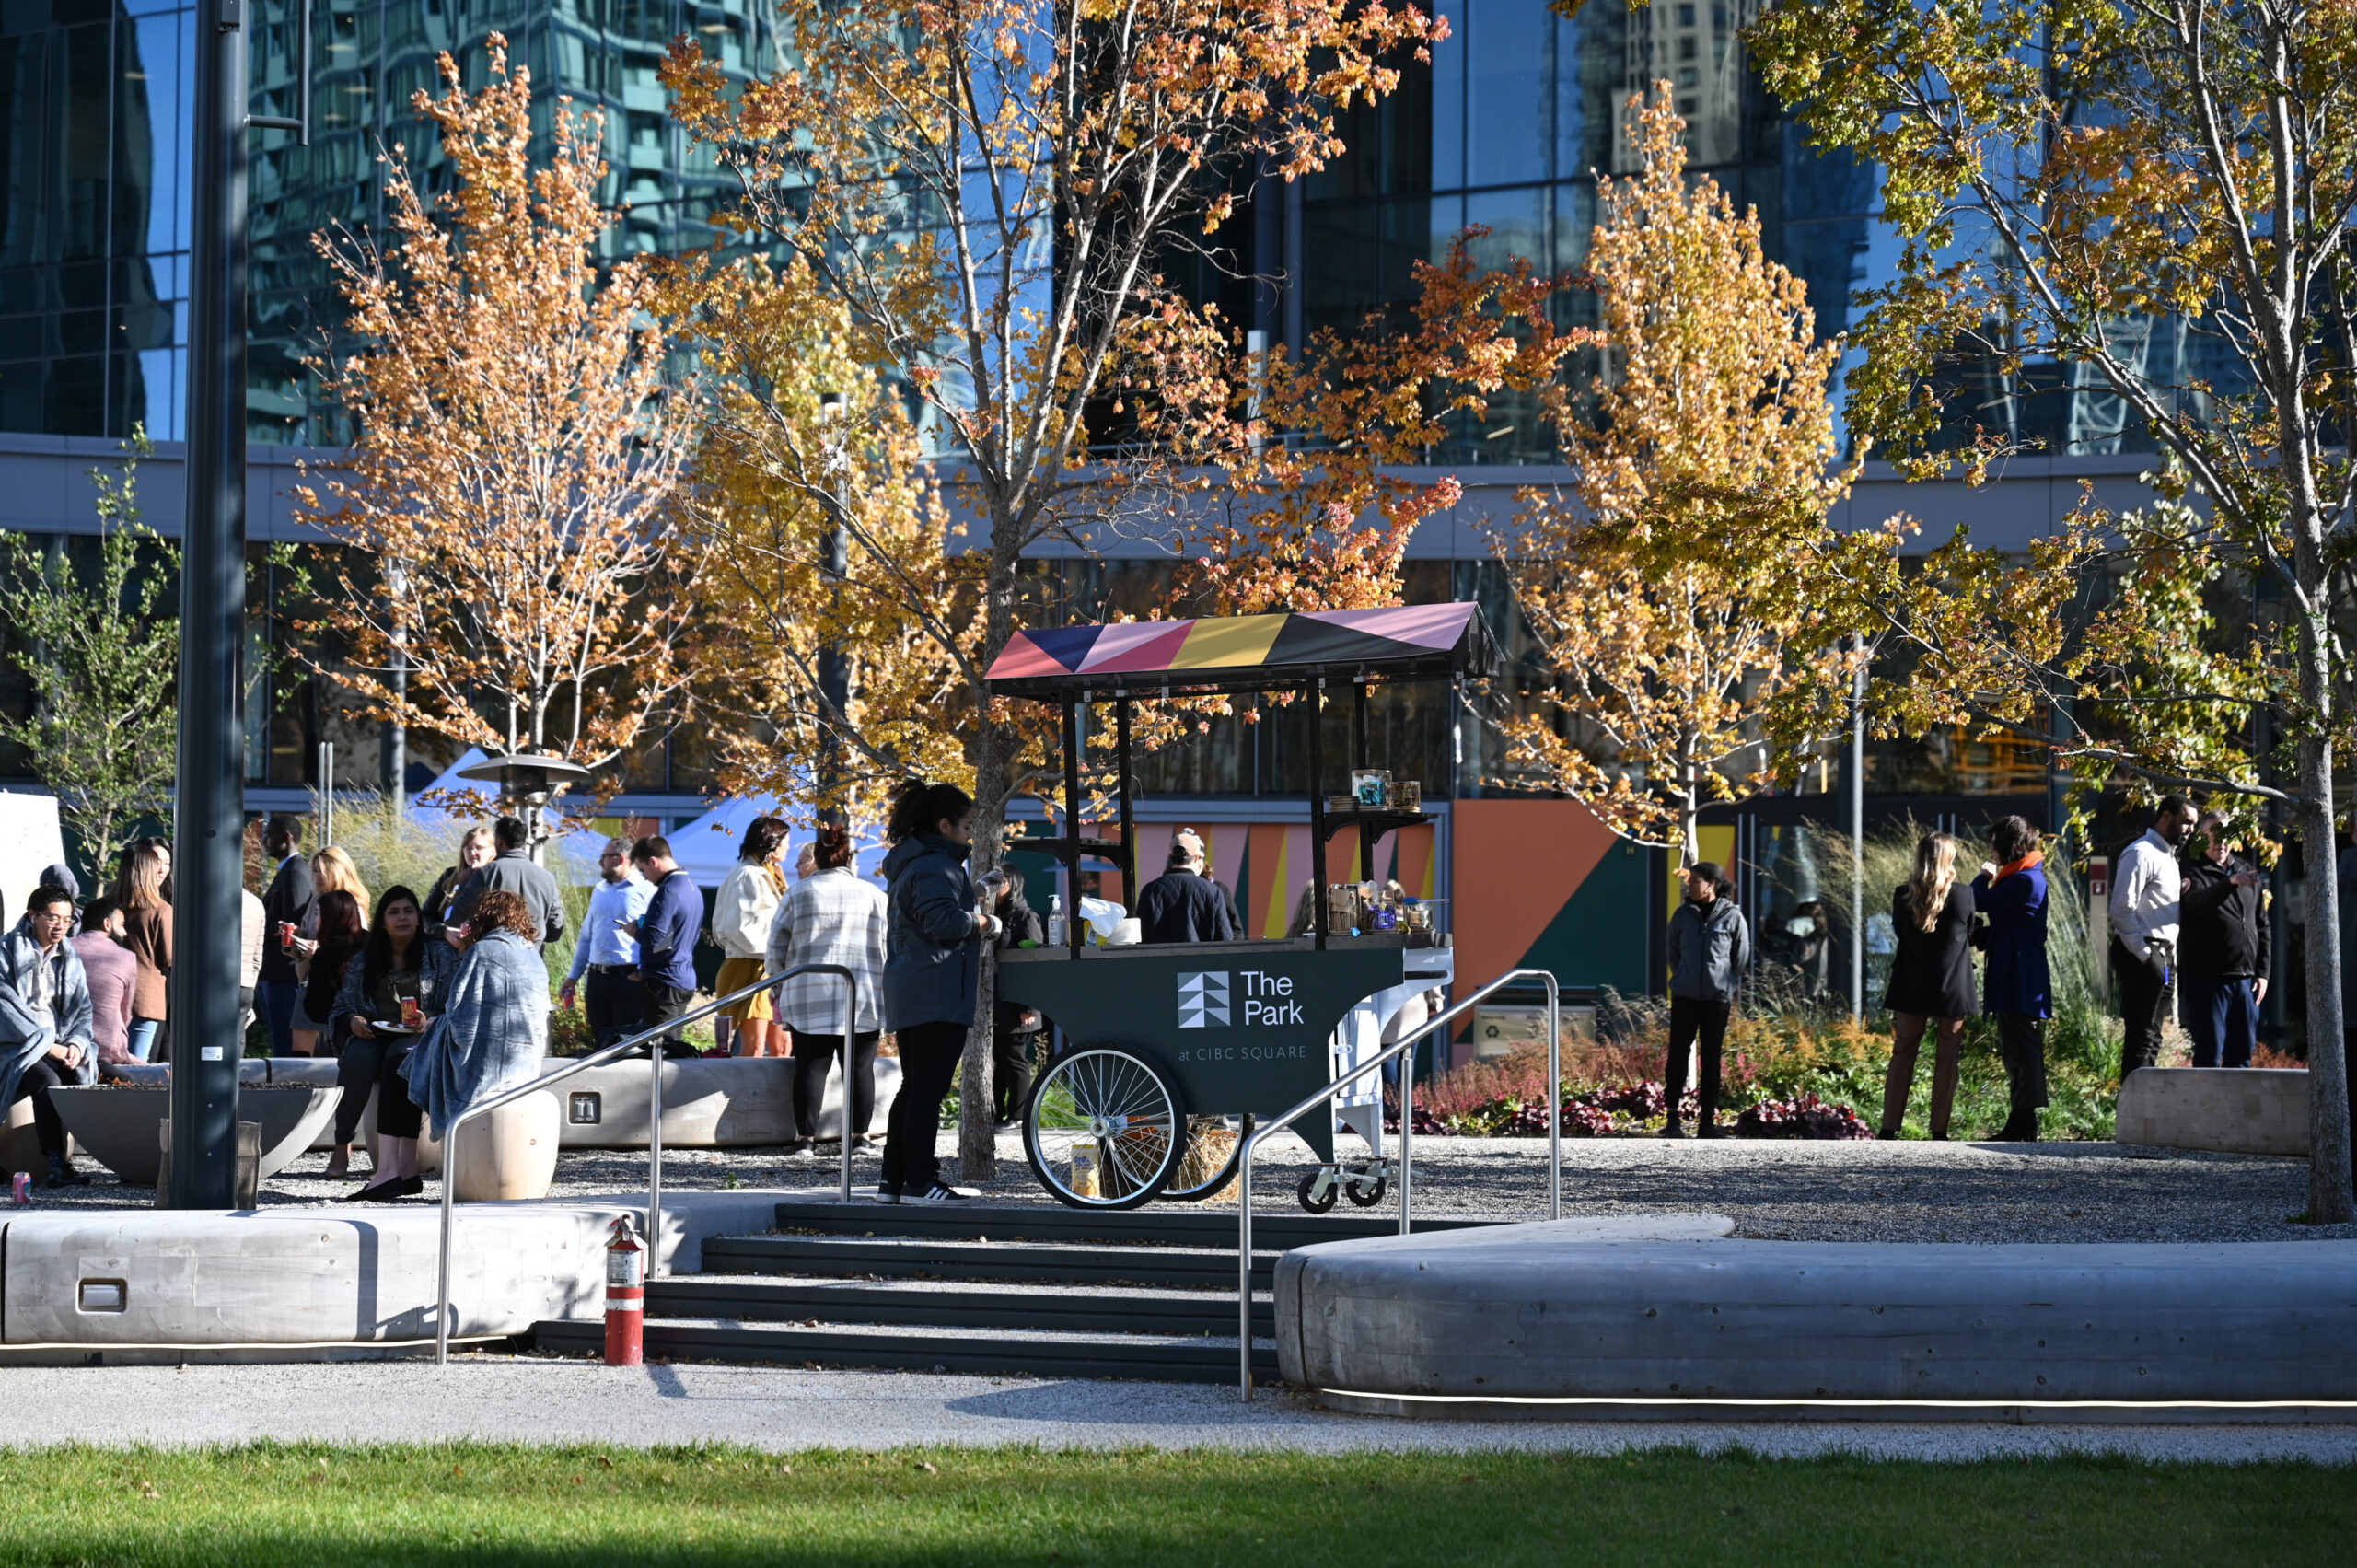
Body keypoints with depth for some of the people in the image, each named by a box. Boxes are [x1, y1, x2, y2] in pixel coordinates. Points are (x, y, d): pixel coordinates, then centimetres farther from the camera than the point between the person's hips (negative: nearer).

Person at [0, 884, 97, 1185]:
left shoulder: (70, 958, 17)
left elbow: (82, 1008, 13)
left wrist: (76, 1043, -9)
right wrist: (49, 1046, -17)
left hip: (59, 1045, 5)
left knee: (84, 1076, -27)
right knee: (47, 1081, -34)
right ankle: (57, 1168, -41)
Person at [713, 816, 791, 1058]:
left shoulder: (767, 875, 19)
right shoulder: (747, 875, -12)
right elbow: (737, 927, -19)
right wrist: (770, 951, -16)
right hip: (750, 967, -10)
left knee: (780, 1046, 8)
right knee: (754, 1048, -12)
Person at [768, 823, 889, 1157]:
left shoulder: (798, 894, 3)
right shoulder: (874, 895, 4)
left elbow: (776, 947, 5)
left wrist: (779, 989, 16)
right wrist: (885, 995, 15)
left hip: (809, 998, 0)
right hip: (864, 997, 0)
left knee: (811, 1067, 1)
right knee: (860, 1067, 6)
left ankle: (805, 1137, -1)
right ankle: (860, 1134, 8)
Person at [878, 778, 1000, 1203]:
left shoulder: (912, 863, 18)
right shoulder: (937, 866, -15)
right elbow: (942, 922, -24)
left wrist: (970, 896, 17)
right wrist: (980, 920, -8)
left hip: (908, 992, 11)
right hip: (937, 993, -11)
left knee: (913, 1088, 13)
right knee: (929, 1088, -8)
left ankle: (893, 1180, 14)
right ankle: (919, 1181, -8)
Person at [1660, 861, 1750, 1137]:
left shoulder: (1733, 917, -2)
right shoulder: (1683, 915, 5)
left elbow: (1742, 959, 6)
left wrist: (1730, 989, 5)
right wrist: (1682, 978, 12)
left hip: (1717, 998, -2)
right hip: (1685, 997, 2)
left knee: (1711, 1058, 3)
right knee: (1677, 1055, -3)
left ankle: (1708, 1121, 8)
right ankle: (1672, 1118, 2)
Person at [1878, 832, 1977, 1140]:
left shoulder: (1902, 895, -6)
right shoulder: (1963, 896, -10)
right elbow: (1970, 935, 5)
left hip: (1911, 987, 2)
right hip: (1952, 988, -2)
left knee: (1902, 1053, 9)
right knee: (1946, 1058, 7)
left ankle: (1889, 1128, 7)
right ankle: (1939, 1130, 6)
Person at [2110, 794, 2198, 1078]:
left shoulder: (2169, 857, 21)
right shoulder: (2141, 853, -10)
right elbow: (2122, 910, -17)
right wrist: (2144, 955, -19)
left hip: (2164, 957, 10)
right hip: (2143, 955, -10)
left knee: (2151, 1038, 11)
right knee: (2141, 1036, -12)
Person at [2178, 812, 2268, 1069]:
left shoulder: (2245, 871, 16)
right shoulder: (2195, 871, -1)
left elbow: (2262, 926, 20)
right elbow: (2200, 902, -25)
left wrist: (2262, 972, 12)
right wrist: (2230, 883, -42)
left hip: (2245, 979, 5)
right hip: (2207, 978, -5)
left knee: (2242, 1054, 6)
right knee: (2209, 1056, -6)